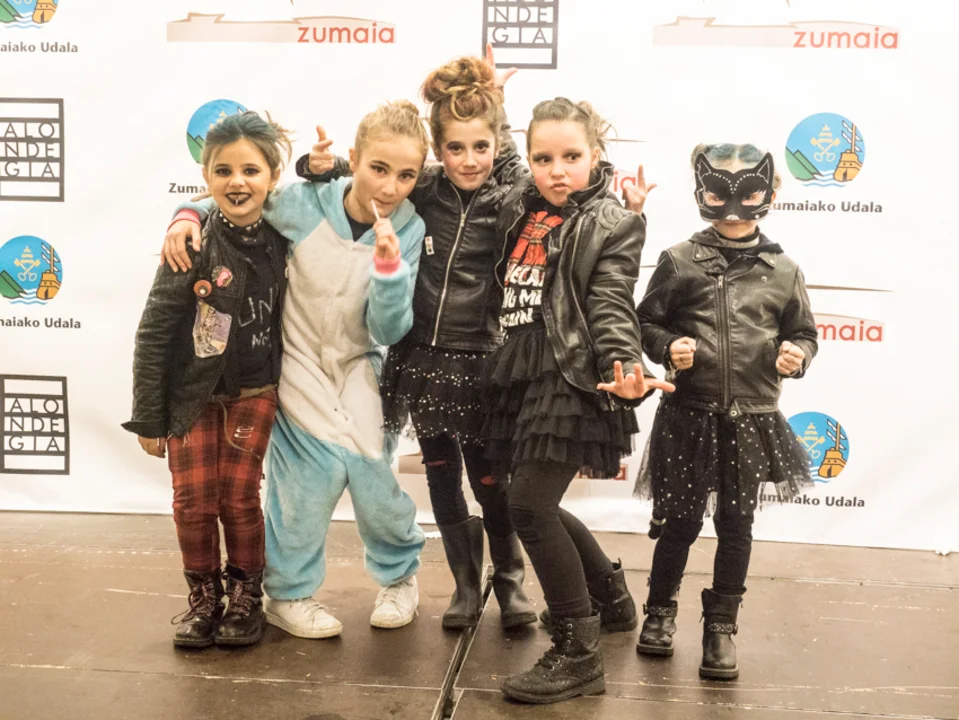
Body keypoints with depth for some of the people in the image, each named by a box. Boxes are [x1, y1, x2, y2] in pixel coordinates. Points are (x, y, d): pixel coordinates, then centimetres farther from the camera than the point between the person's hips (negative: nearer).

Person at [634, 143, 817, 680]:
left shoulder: (783, 270, 3)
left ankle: (722, 625, 25)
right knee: (681, 520, 9)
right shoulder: (680, 261, -1)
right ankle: (661, 609, 32)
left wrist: (797, 355, -10)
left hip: (753, 419, 1)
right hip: (689, 415, -1)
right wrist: (668, 347, -15)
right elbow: (647, 323, 4)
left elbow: (804, 333, 11)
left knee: (736, 525, 9)